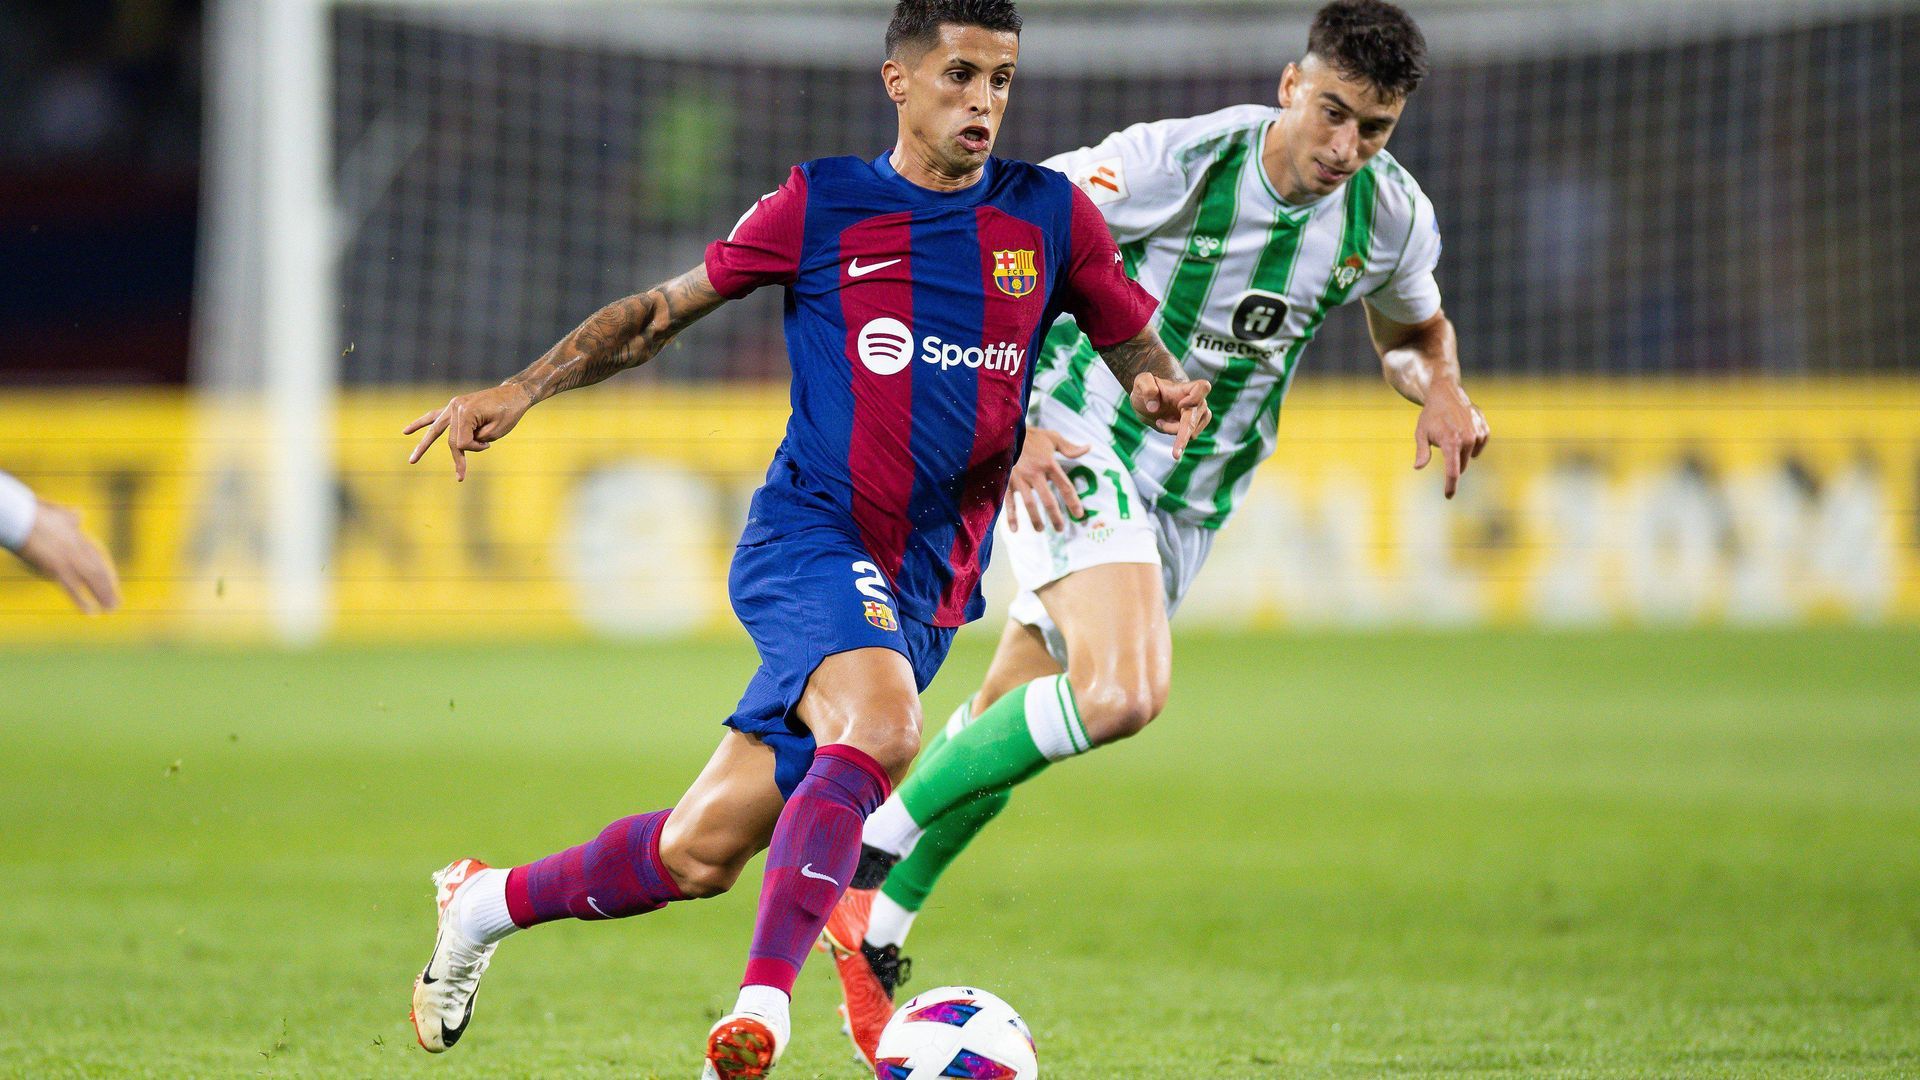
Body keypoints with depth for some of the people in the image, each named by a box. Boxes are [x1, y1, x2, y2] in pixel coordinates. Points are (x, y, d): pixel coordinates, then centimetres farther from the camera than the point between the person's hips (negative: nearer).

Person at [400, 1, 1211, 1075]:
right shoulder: (820, 204, 1)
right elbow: (662, 310, 11)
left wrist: (1163, 390, -7)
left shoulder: (1050, 215, 7)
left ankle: (487, 902, 18)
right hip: (809, 535, -4)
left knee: (704, 849, -2)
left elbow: (1133, 344, 17)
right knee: (881, 727, -33)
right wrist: (520, 390, 2)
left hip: (929, 583, 4)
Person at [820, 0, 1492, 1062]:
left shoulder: (1391, 218, -5)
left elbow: (1413, 331, 18)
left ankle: (873, 932, 30)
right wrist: (1013, 420, -23)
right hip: (1075, 450, -6)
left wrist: (1441, 393, -6)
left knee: (1007, 726, 13)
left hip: (1191, 496, 6)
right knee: (1124, 692, -28)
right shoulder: (1177, 160, -22)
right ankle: (874, 841, -13)